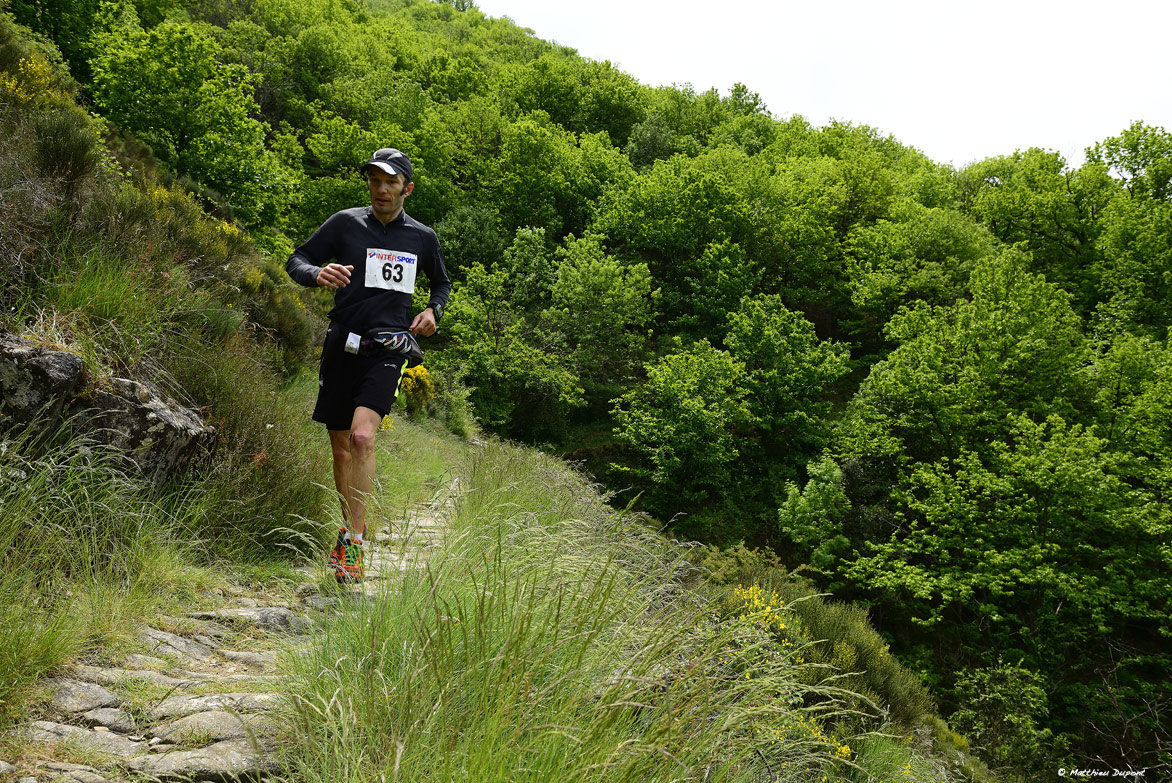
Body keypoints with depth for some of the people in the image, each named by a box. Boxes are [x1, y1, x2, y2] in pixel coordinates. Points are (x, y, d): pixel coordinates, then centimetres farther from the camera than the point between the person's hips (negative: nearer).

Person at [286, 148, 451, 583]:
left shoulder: (422, 237, 8)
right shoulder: (345, 223, 4)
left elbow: (442, 283, 24)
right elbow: (296, 261, 5)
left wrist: (433, 310, 3)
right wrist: (318, 273, -17)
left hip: (388, 348, -2)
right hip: (342, 346, 2)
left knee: (363, 437, -22)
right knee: (340, 447, 9)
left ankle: (353, 545, -17)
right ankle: (352, 527, 30)